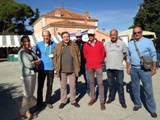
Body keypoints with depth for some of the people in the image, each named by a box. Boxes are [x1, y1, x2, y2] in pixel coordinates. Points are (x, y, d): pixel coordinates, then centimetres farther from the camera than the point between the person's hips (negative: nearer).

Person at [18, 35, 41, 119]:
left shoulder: (30, 51, 12)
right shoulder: (22, 52, -12)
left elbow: (39, 60, 6)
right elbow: (29, 65, -19)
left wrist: (33, 62, -13)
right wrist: (36, 63, -2)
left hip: (33, 74, 8)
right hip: (27, 75, -8)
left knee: (31, 94, 16)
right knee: (27, 94, 3)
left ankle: (25, 109, 32)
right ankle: (26, 113, 19)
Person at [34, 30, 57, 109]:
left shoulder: (54, 45, -1)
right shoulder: (38, 44, -2)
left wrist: (54, 55, -13)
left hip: (51, 68, 1)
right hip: (41, 68, 0)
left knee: (49, 86, 11)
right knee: (40, 86, 5)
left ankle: (48, 102, 29)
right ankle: (39, 103, 22)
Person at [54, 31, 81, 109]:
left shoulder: (74, 45, 0)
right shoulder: (58, 46, 0)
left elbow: (78, 56, 2)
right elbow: (55, 57, 1)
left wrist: (77, 67, -1)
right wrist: (57, 68, -4)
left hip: (72, 70, 0)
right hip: (62, 70, 0)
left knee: (72, 86, 10)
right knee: (63, 86, 12)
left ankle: (73, 101, 28)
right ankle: (63, 101, 28)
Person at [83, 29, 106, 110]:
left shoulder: (100, 43, 0)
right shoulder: (86, 45, 3)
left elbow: (103, 54, 7)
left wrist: (100, 61, 5)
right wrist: (89, 61, 10)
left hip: (98, 66, -2)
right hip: (89, 66, 2)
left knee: (100, 83, -2)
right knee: (91, 82, 12)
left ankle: (102, 101, 6)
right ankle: (93, 98, 26)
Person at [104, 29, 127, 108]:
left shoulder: (122, 43, -2)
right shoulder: (107, 44, 5)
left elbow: (124, 54, 6)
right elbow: (104, 53, 15)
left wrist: (119, 60, 0)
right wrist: (109, 59, 5)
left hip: (119, 67, -3)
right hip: (109, 67, 3)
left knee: (120, 84, 5)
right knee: (111, 83, 15)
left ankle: (122, 100, 18)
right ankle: (111, 97, 31)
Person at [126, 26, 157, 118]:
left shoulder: (148, 41, -3)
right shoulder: (130, 44, 9)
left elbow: (153, 55, -3)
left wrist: (154, 68, -7)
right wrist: (128, 68, 9)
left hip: (145, 69, -4)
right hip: (134, 69, 4)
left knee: (148, 89, 1)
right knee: (135, 87, 12)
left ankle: (152, 109, 15)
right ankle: (137, 104, 30)